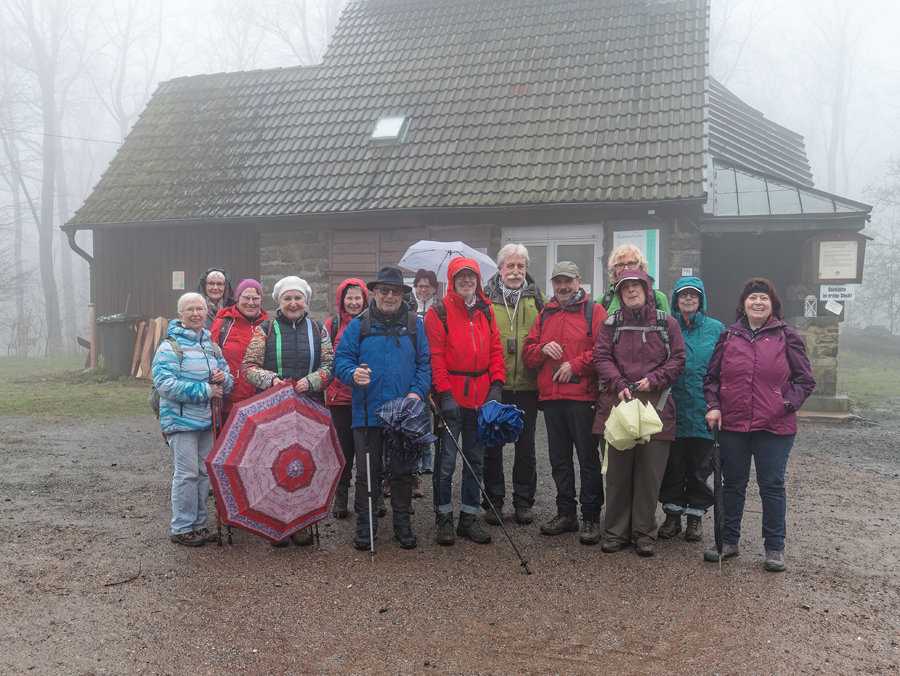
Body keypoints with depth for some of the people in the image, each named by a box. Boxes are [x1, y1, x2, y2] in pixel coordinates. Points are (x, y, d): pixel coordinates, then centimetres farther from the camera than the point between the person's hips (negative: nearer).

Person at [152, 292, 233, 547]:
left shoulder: (211, 345, 14)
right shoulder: (170, 346, -8)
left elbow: (228, 383, 18)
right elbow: (165, 384, -19)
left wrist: (223, 378, -7)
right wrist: (205, 390, -18)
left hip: (207, 421, 7)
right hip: (181, 420, -7)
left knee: (203, 472, 12)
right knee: (187, 474, -6)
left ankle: (199, 524, 24)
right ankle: (182, 528, 6)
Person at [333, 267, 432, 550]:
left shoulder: (415, 325, 7)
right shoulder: (358, 325, 4)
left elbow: (424, 363, 5)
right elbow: (341, 358, 2)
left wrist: (417, 391, -10)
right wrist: (353, 373, -20)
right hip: (367, 412, -1)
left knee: (402, 471, 10)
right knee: (366, 471, 4)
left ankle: (403, 524, 24)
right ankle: (365, 526, 18)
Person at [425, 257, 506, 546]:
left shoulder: (486, 311, 12)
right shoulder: (439, 312, -3)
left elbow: (496, 350, 12)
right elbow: (435, 356, -8)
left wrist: (496, 385, 0)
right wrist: (444, 394, -15)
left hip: (480, 398, 5)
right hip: (452, 399, -5)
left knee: (476, 459, 11)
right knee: (447, 460, -1)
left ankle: (469, 517, 22)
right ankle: (444, 519, 13)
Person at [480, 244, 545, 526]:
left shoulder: (537, 298, 8)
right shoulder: (485, 298, 3)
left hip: (527, 384, 1)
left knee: (526, 445, 9)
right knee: (492, 444, 6)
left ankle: (523, 502, 21)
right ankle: (493, 501, 19)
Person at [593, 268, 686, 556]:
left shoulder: (667, 323, 9)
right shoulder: (611, 324, 11)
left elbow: (677, 360, 5)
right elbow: (602, 357, 3)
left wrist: (653, 380, -9)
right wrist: (619, 384, -12)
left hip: (655, 404, 0)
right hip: (617, 403, 1)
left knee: (650, 472, 3)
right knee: (617, 471, 5)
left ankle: (644, 533, 15)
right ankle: (616, 531, 16)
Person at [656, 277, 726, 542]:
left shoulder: (716, 329, 6)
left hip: (703, 410, 0)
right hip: (672, 408, 0)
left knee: (700, 467, 8)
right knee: (672, 465, 7)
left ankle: (696, 516, 22)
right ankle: (672, 514, 20)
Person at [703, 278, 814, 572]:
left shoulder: (786, 336, 1)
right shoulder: (729, 336, 7)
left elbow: (805, 379, 4)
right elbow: (711, 376, 11)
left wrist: (788, 404, -10)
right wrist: (713, 405, -2)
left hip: (775, 427, -2)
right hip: (732, 425, 2)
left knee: (772, 486, 5)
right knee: (732, 485, 12)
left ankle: (774, 547, 19)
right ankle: (729, 541, 25)